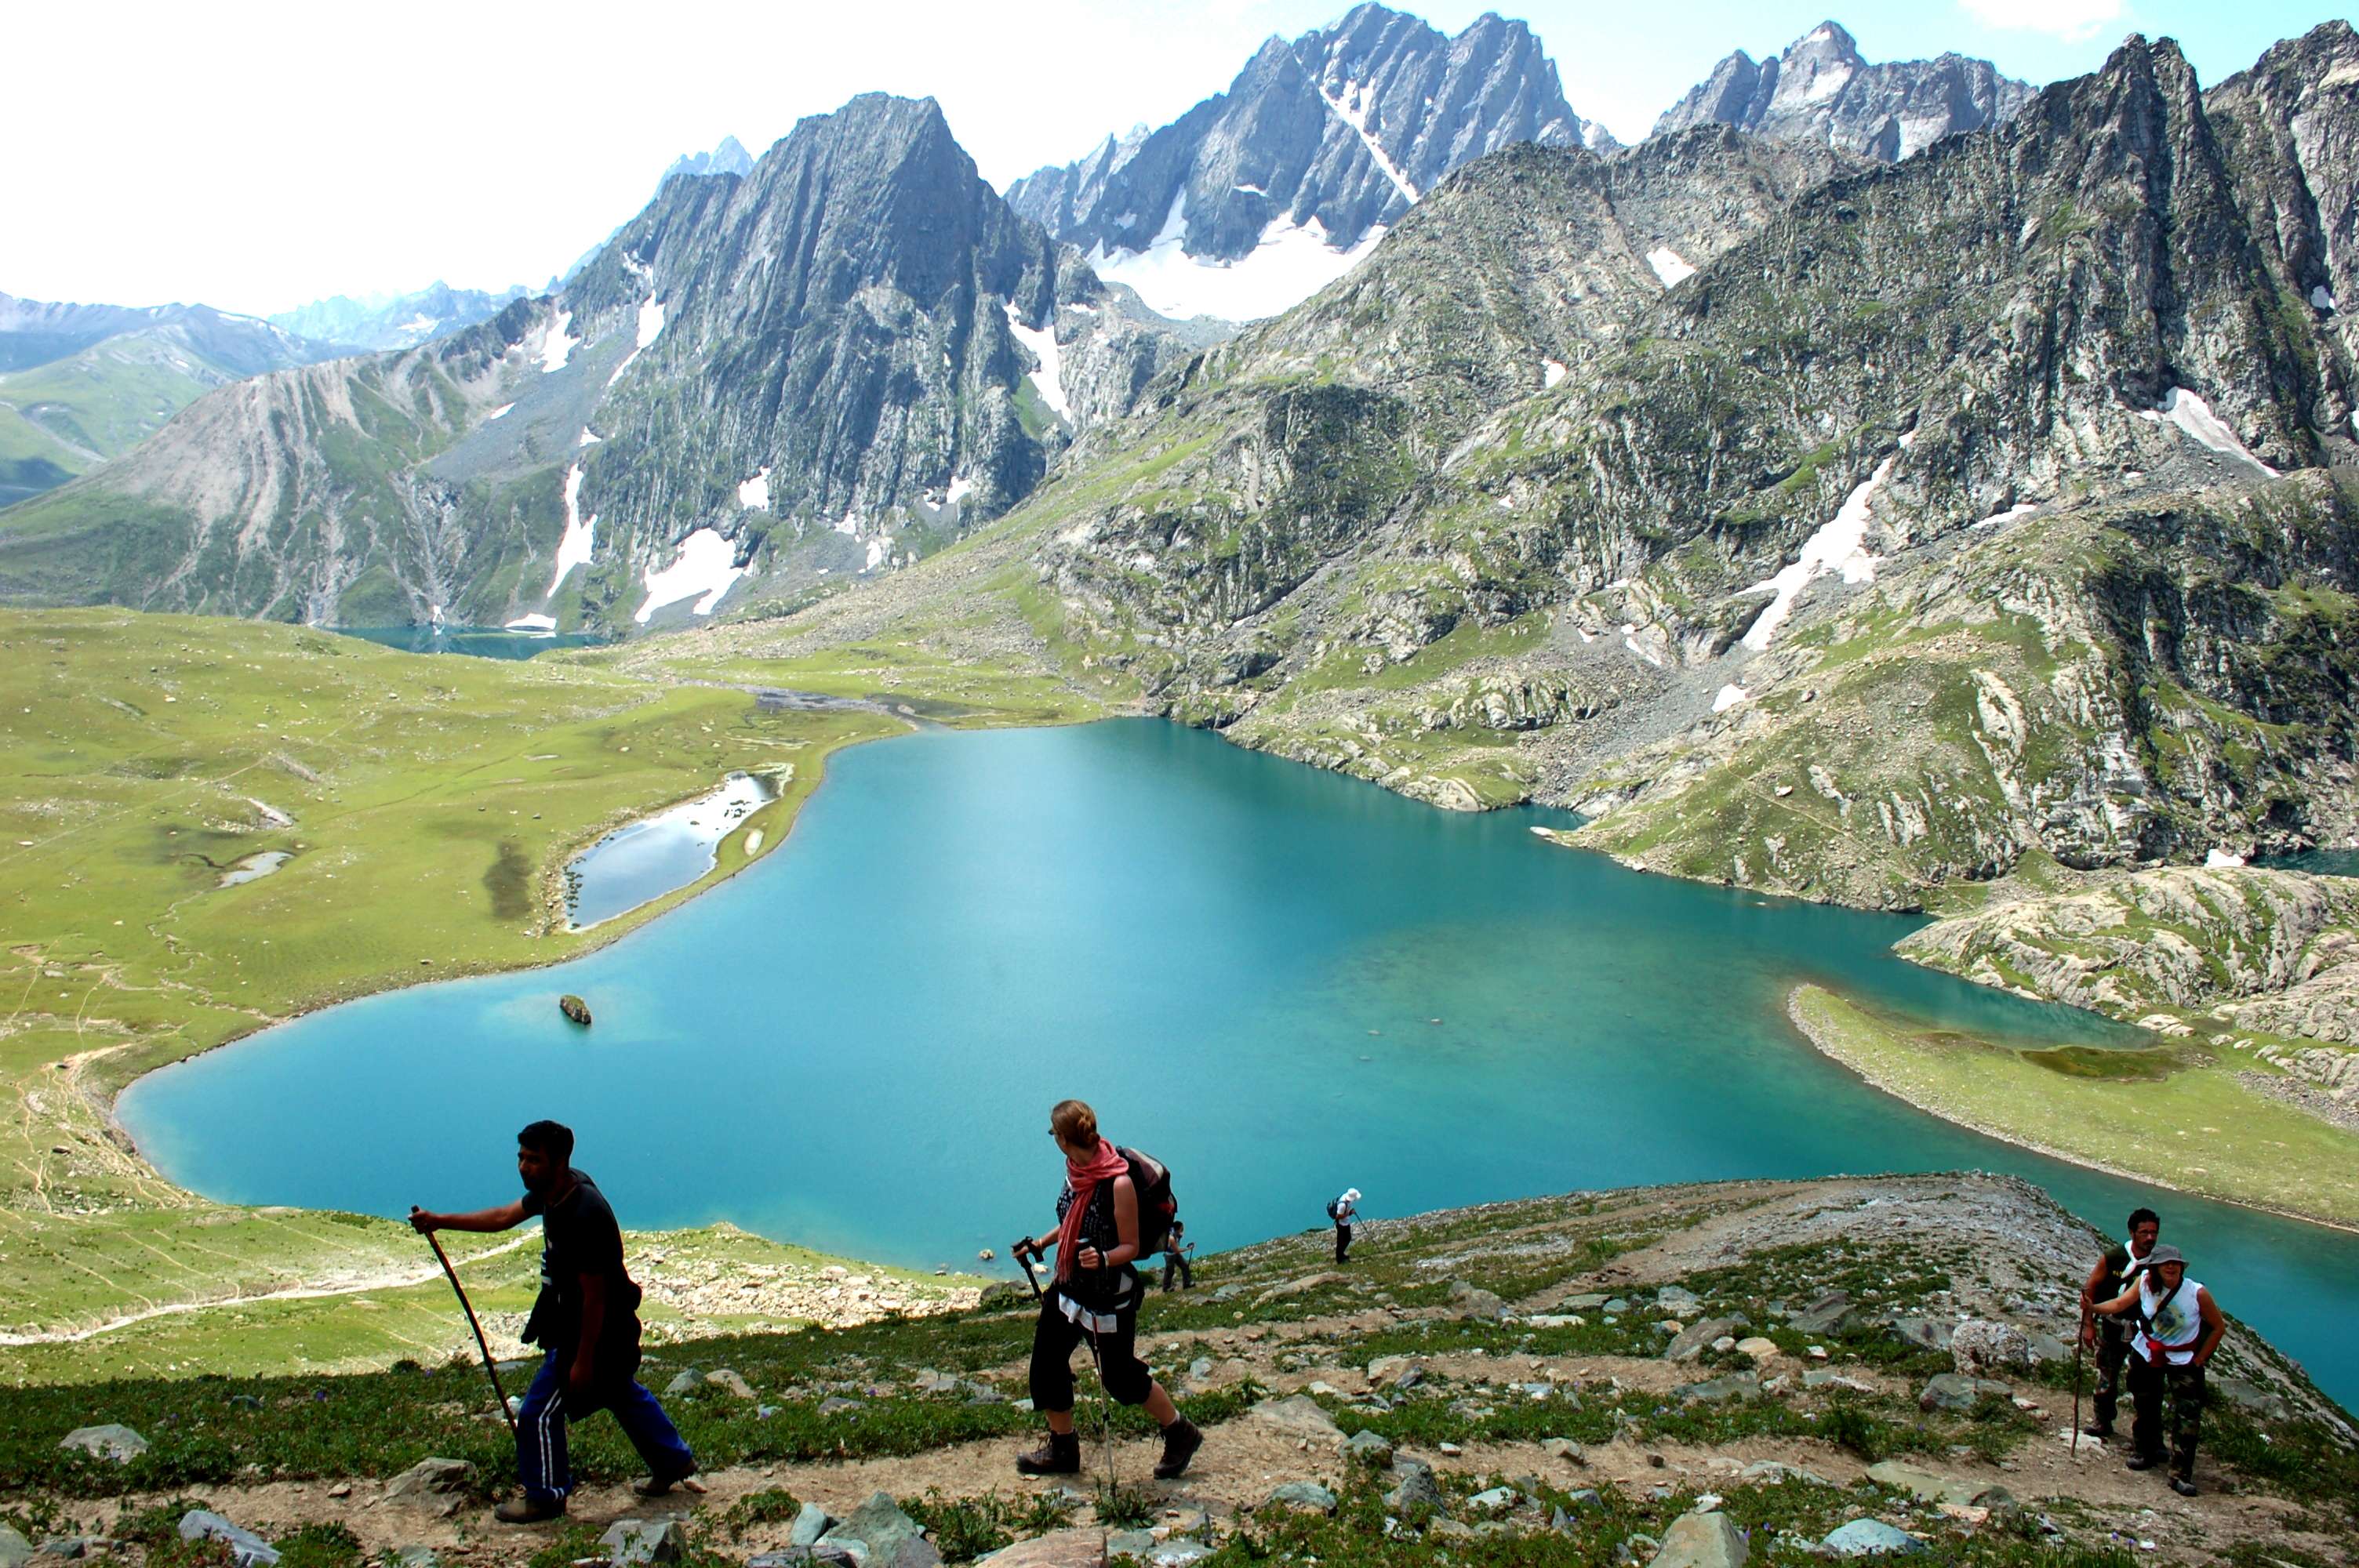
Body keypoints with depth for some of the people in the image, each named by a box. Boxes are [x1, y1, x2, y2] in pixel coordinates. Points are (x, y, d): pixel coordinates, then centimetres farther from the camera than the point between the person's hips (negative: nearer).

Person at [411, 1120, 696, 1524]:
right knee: (623, 1393, 25)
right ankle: (675, 1461, 40)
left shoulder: (584, 1217, -32)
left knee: (540, 1412, 1)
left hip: (594, 1329, -10)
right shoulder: (553, 1190, -3)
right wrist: (440, 1221, 6)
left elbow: (594, 1296, -27)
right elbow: (504, 1217, 13)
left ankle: (544, 1497, 20)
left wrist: (583, 1360, -21)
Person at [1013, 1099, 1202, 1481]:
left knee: (1121, 1377, 6)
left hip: (1108, 1295, -8)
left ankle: (1181, 1435, 28)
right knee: (1046, 1363, 12)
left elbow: (1131, 1246, -18)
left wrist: (1103, 1259, -36)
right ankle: (1062, 1448, 33)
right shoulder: (1076, 1170, -3)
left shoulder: (1119, 1183, -26)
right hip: (1069, 1286, 8)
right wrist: (1040, 1244, 16)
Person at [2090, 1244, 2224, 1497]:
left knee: (2188, 1416, -10)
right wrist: (2093, 1308, -29)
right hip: (2146, 1354, 3)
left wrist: (2199, 1360, -7)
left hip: (2183, 1359, -3)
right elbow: (2120, 1304, -10)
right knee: (2143, 1405, 16)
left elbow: (2218, 1327, -9)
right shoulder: (2145, 1282, -15)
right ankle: (2145, 1454, 37)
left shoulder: (2197, 1293, -21)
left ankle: (2181, 1474, -4)